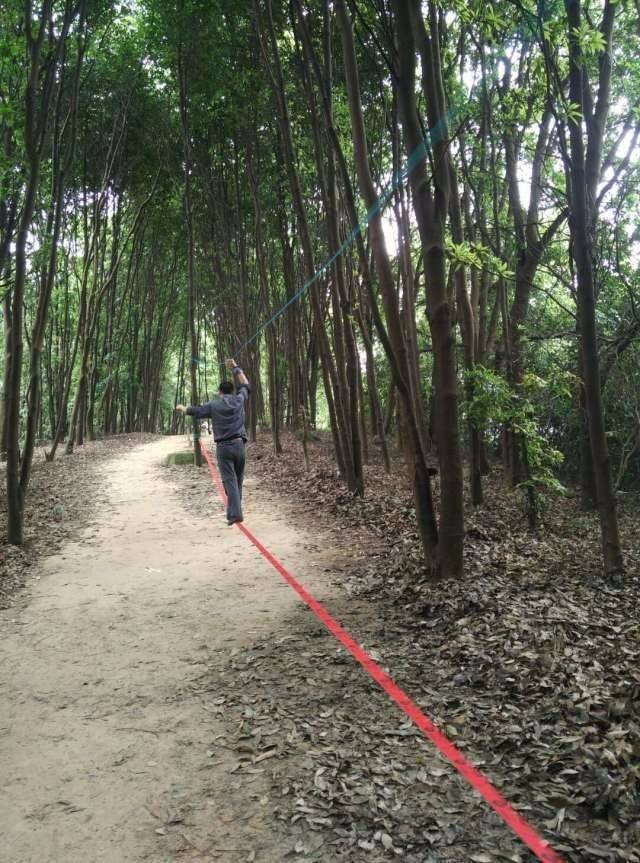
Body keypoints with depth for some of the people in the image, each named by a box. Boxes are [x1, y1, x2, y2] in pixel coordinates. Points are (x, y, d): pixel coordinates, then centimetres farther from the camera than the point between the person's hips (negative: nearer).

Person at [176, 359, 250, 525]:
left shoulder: (213, 405, 3)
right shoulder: (239, 400, 8)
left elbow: (195, 411, 17)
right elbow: (245, 386, 25)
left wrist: (182, 408, 38)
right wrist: (235, 368, 33)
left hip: (223, 447, -2)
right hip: (239, 444, 2)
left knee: (230, 481, -7)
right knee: (238, 479, 13)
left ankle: (235, 513, -17)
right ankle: (234, 510, 17)